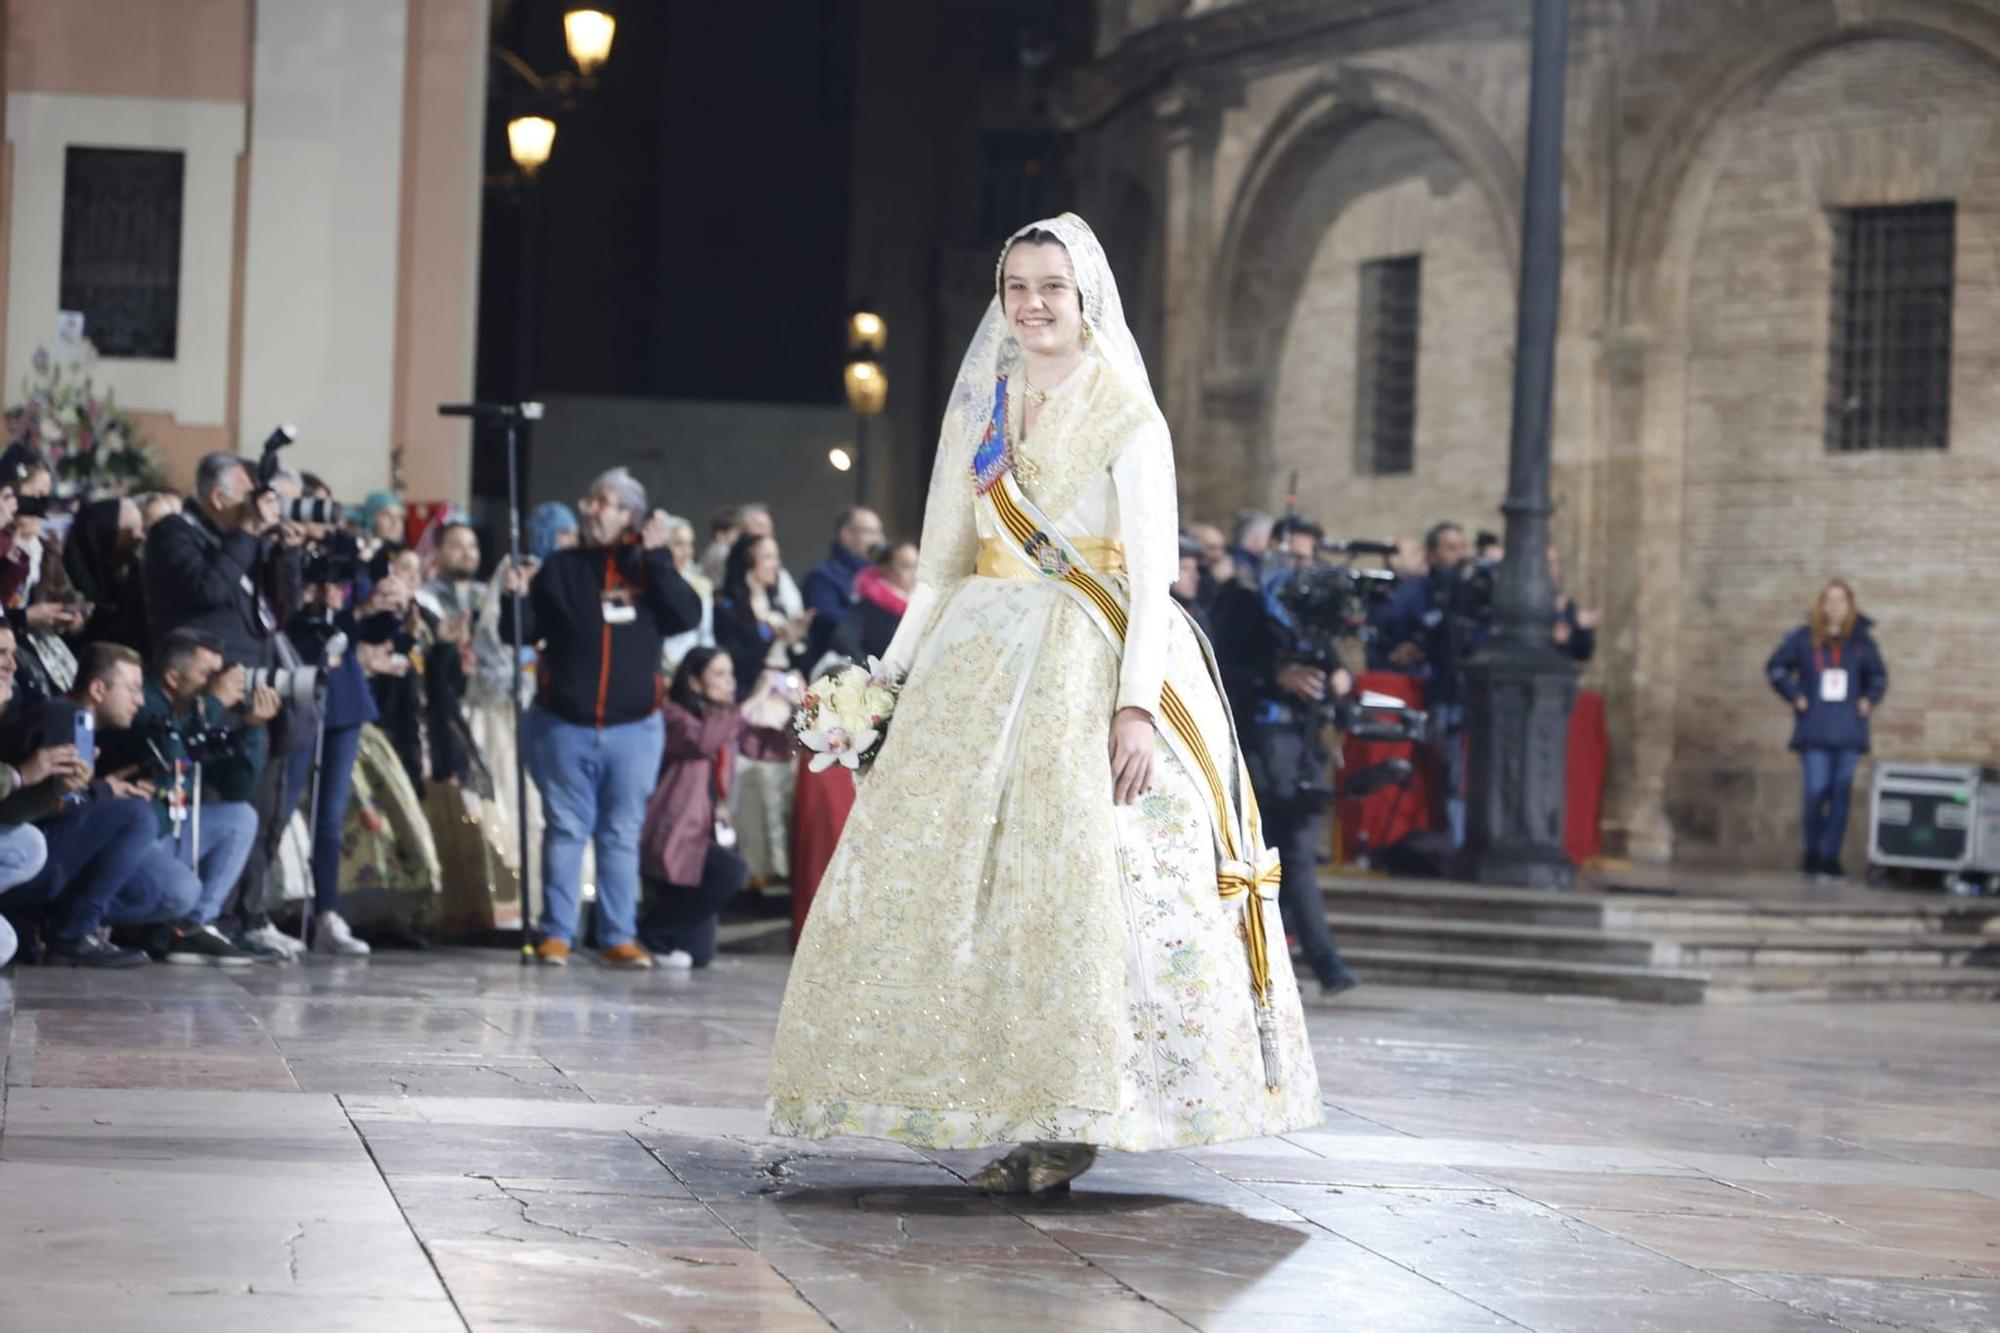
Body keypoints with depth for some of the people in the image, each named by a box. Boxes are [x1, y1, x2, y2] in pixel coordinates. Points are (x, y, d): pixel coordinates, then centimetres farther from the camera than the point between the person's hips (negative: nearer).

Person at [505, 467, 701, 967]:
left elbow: (687, 616, -8)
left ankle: (618, 937, 9)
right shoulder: (561, 568, 6)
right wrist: (515, 600, -15)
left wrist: (656, 558, -11)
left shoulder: (648, 569, 6)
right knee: (566, 830, 3)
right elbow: (522, 632, 5)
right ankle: (556, 934, 7)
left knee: (622, 834, 5)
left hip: (633, 728, 0)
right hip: (563, 725, 0)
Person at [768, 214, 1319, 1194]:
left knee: (1066, 875, -14)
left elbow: (1152, 579, -9)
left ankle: (1071, 1119, -8)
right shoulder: (983, 412, 15)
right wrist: (896, 674, 12)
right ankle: (998, 1104, 5)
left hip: (1084, 669, -6)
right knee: (940, 872, -1)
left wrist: (1138, 702, -19)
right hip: (980, 663, 6)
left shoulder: (1125, 418, -3)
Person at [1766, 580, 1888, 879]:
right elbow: (1776, 667, 11)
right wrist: (1795, 696, 0)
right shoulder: (1804, 638, 2)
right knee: (1816, 792, -9)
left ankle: (1831, 858, 5)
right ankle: (1812, 852, 11)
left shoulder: (1862, 641, 7)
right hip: (1815, 730, -2)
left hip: (1849, 731, 2)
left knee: (1841, 794, 0)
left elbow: (1878, 676, 19)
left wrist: (1870, 700, 2)